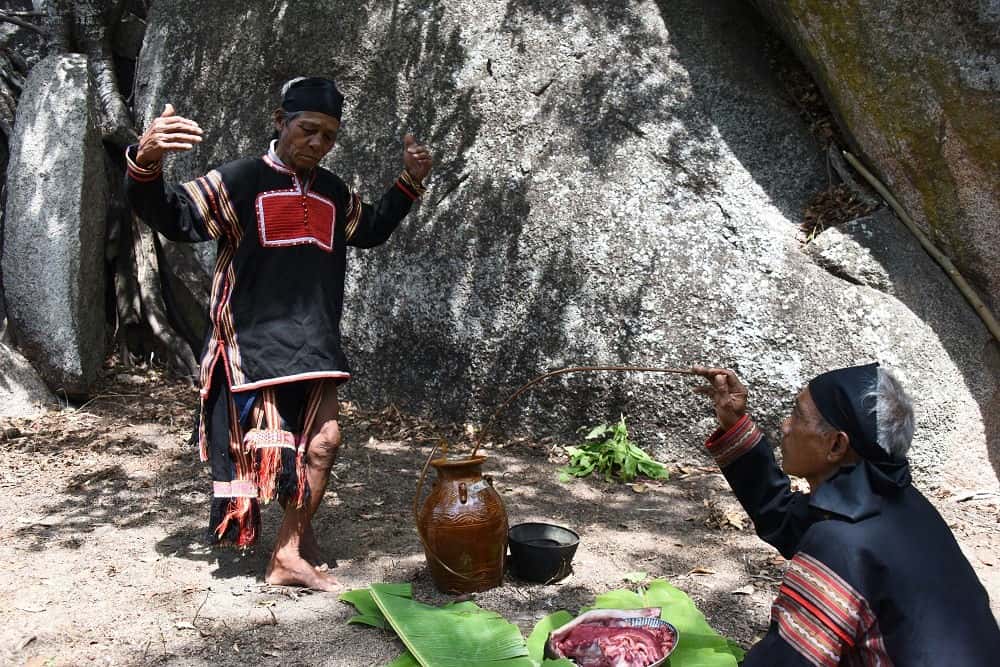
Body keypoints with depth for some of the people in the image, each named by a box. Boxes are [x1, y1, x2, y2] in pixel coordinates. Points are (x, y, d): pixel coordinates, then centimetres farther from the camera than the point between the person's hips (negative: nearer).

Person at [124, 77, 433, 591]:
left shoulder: (335, 194, 14)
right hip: (254, 341, -5)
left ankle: (293, 551, 13)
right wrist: (145, 162, -32)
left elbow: (371, 230, 33)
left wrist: (410, 182, 23)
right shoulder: (237, 181, -4)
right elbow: (172, 218, -13)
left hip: (315, 345, 6)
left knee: (323, 440, 1)